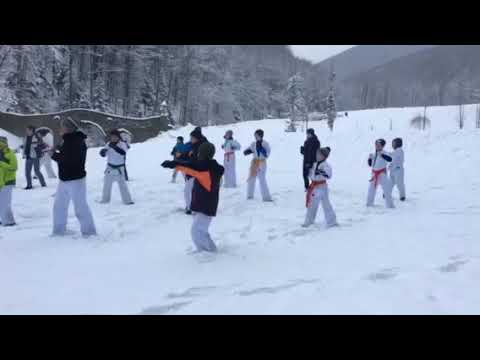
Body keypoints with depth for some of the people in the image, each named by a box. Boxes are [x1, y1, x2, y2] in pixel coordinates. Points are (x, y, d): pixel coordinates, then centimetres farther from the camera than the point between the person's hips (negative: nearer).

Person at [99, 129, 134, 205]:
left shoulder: (122, 144, -14)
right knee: (107, 184, 14)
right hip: (110, 168, 5)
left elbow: (123, 152, -34)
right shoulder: (109, 144, -1)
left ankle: (127, 200, 0)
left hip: (119, 168, -4)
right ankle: (105, 199, 31)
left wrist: (114, 147, -44)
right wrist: (103, 151, -24)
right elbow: (103, 154, 0)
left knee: (122, 184, -8)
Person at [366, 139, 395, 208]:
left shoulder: (384, 153, -10)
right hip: (374, 173, 6)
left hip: (382, 174, -6)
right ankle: (369, 203, 27)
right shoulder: (374, 154, 8)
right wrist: (370, 158, -4)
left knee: (386, 189, -7)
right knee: (371, 189, 13)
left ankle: (390, 205, -1)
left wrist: (382, 155, -33)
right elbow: (370, 164, 12)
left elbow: (390, 159, -30)